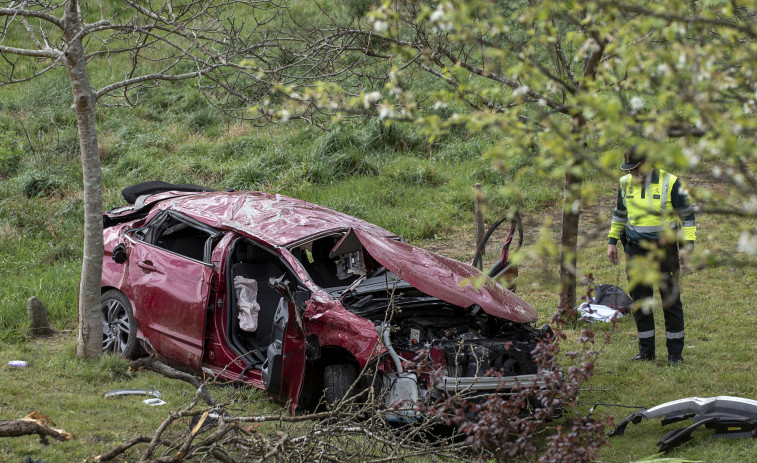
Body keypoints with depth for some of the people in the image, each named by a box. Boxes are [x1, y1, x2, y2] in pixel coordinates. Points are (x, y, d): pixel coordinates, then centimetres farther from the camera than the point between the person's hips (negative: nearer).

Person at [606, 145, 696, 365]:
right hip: (636, 249, 4)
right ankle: (646, 351, 16)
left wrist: (688, 245, -8)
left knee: (671, 301, -1)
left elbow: (687, 215, -3)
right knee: (640, 301, 6)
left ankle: (675, 352, 7)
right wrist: (612, 241, 18)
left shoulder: (670, 183, -8)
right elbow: (619, 213, 20)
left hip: (664, 249, -4)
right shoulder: (626, 183, 5)